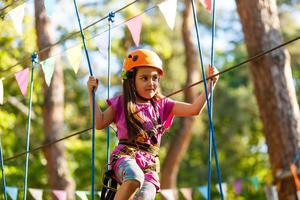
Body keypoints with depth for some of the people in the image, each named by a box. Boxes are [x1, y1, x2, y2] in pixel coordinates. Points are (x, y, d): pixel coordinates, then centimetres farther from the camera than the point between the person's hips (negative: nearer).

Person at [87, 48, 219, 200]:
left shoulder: (162, 105, 16)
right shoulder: (121, 103, 12)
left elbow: (193, 109, 10)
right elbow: (99, 123, 9)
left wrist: (210, 84, 2)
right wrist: (91, 94, 6)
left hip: (150, 163, 3)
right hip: (125, 156, -2)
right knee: (135, 178, -38)